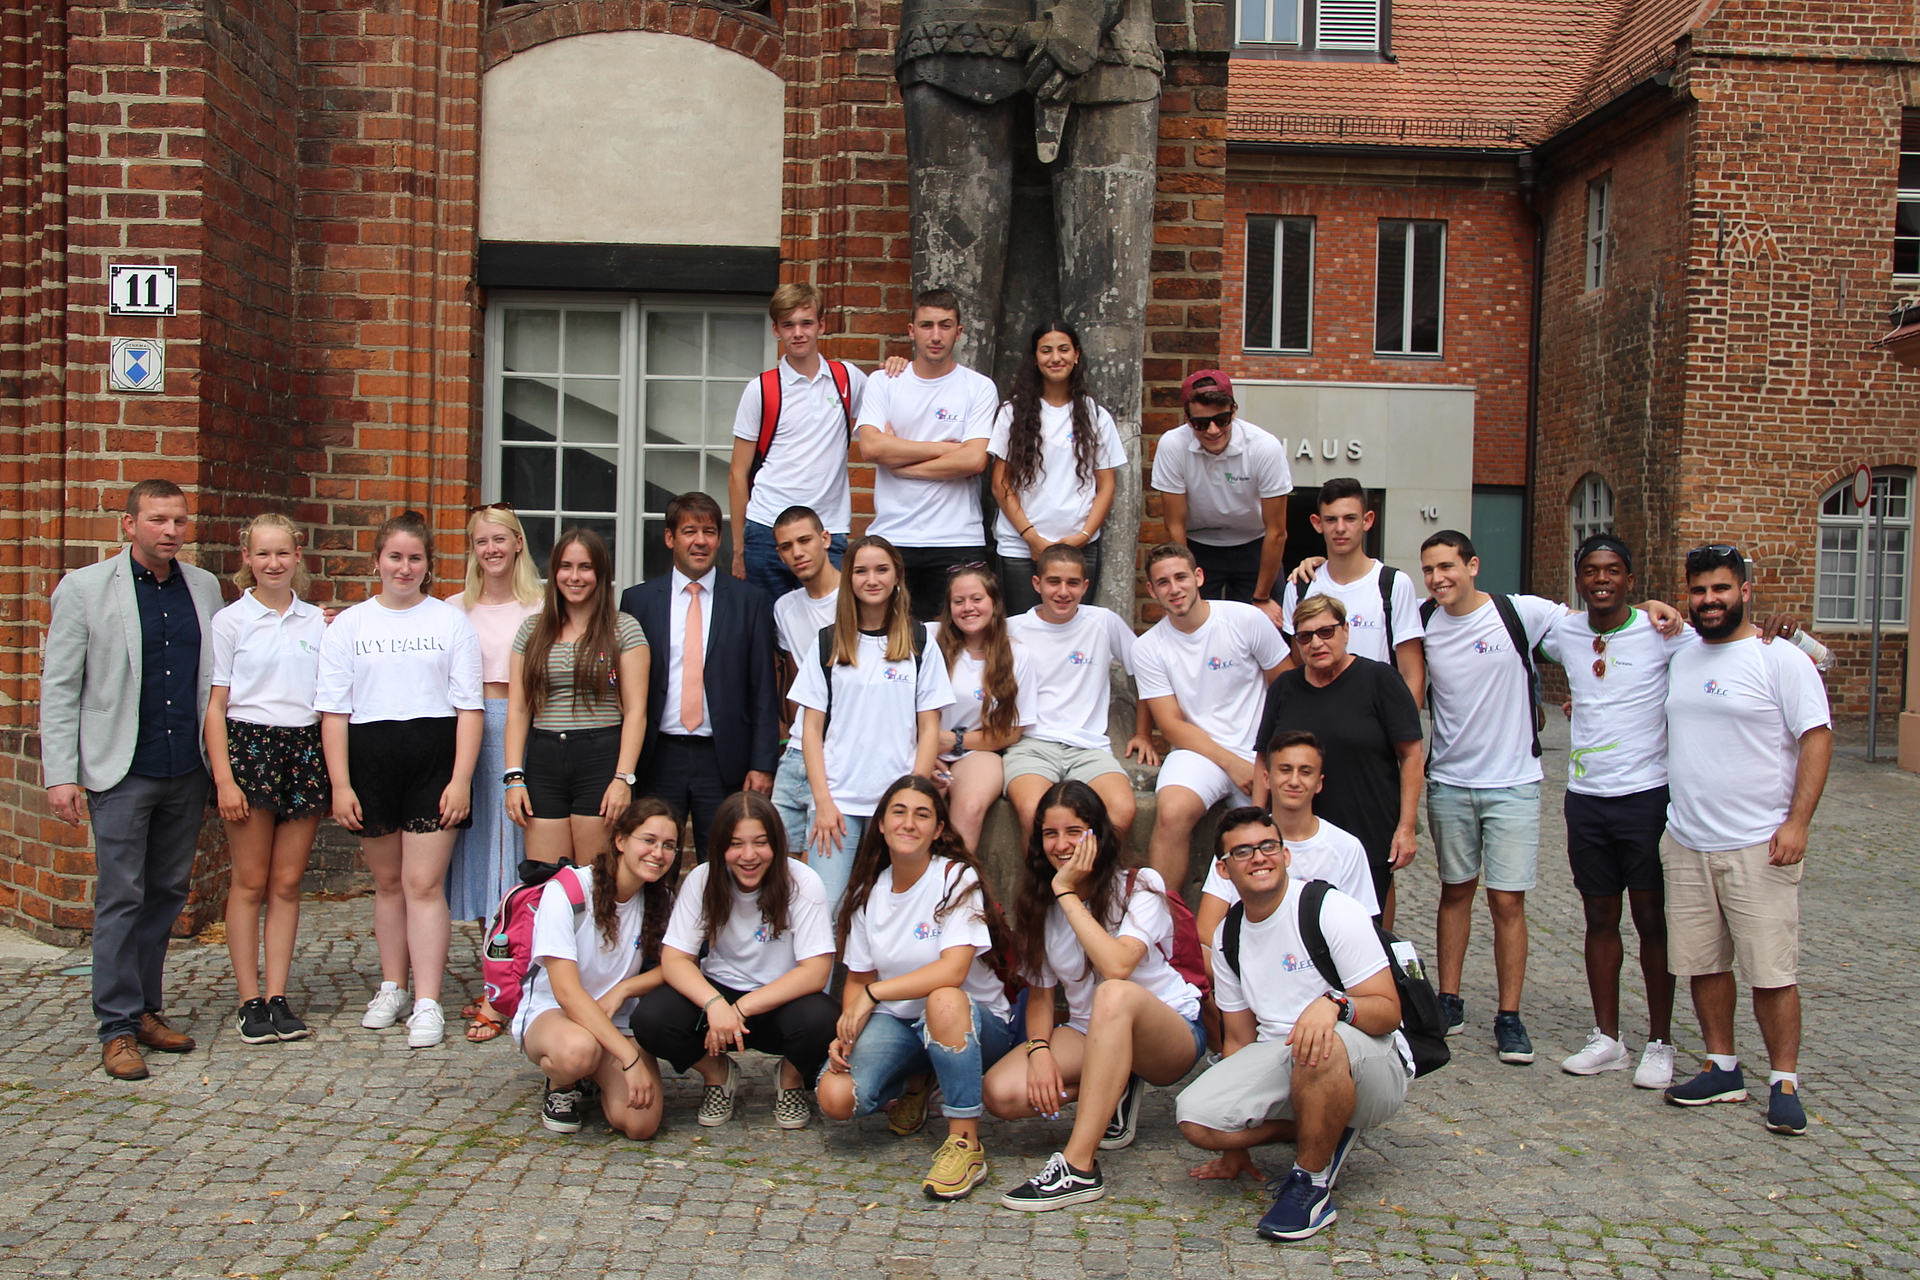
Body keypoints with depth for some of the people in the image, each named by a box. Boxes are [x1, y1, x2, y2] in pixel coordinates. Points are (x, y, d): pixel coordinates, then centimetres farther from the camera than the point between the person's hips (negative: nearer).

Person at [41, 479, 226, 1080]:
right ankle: (117, 1029, 8)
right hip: (122, 771, -4)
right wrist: (60, 775, -9)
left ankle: (147, 1010, 23)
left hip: (188, 771, 4)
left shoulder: (204, 587, 8)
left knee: (168, 893, 11)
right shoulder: (83, 589, -3)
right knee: (120, 899, -1)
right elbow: (57, 689, -3)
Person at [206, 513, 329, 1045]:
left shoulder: (317, 621, 10)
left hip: (306, 748, 3)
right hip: (248, 744, -3)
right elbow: (214, 706, -2)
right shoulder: (231, 620, 1)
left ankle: (278, 997, 11)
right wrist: (224, 778, -10)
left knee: (288, 883, 5)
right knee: (250, 882, 2)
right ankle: (250, 1001, 10)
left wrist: (336, 772, 8)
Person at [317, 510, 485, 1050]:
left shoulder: (451, 622, 5)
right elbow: (333, 710, 5)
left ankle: (427, 1003, -1)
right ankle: (392, 986, 26)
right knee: (388, 882, 12)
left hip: (433, 755, -2)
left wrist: (461, 779, -7)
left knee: (424, 884, -5)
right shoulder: (349, 625, 8)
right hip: (369, 757, 2)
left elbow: (469, 707, 2)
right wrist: (340, 784, -3)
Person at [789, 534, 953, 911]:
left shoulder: (919, 644, 7)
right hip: (836, 799, 0)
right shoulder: (827, 643, 8)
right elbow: (812, 727, 5)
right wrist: (823, 801, -5)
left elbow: (929, 728, 5)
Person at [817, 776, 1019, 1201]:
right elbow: (857, 979, 7)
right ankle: (913, 1083, 13)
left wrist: (873, 994, -23)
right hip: (899, 1023, 4)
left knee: (944, 1000, -40)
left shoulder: (957, 878, -13)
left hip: (974, 1023, -4)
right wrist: (844, 1032, -12)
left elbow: (953, 970, -26)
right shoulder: (868, 892, 4)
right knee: (835, 1098, -22)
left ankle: (965, 1143, -25)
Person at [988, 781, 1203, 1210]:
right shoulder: (1040, 905, 4)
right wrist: (1039, 1050, -16)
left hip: (1170, 1033, -5)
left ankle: (1079, 1167, -38)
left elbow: (1117, 967, -29)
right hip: (1089, 1035, 5)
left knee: (1115, 994, -40)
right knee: (1001, 1092, -23)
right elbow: (1040, 993, 3)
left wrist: (1067, 894, -24)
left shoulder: (1140, 886, -11)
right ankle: (1114, 1090, 2)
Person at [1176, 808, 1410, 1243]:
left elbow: (1388, 1010, -15)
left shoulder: (1333, 911, -13)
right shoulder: (1228, 937, 6)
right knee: (1195, 1116, -19)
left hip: (1373, 1065, -5)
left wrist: (1335, 1004, -38)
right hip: (1280, 1062, 6)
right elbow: (1240, 1038, 11)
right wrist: (1236, 1143, 10)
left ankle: (1311, 1184, -15)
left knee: (1321, 1046, -40)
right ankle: (1326, 1131, 5)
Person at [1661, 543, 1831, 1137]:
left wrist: (1797, 822, -17)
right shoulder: (1678, 660, 12)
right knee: (1702, 962, 11)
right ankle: (1723, 1069, 23)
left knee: (1772, 970, -3)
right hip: (1685, 843, 6)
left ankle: (1784, 1082, 9)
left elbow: (1816, 738, -10)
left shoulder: (1781, 659, -7)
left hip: (1759, 845, -6)